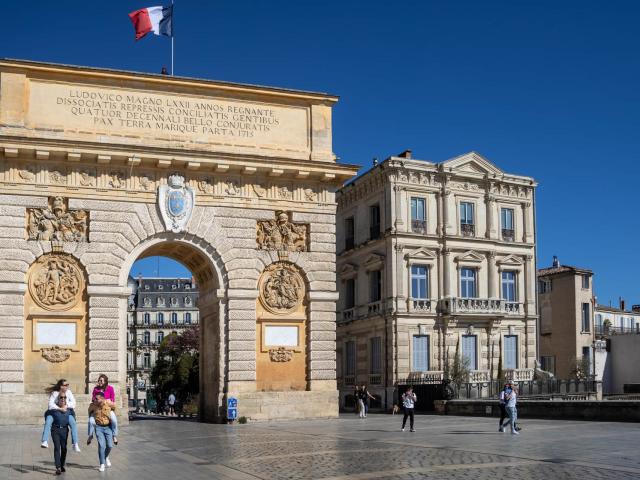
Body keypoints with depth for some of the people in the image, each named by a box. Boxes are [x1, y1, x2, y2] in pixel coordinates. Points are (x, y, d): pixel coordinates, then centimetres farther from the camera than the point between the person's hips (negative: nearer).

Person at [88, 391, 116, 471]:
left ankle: (106, 457, 32)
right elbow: (90, 412, 13)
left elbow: (114, 407, 10)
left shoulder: (109, 403, -15)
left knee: (110, 445, -1)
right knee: (101, 445, -12)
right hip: (99, 427, -1)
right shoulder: (92, 405, -11)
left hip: (108, 427, 1)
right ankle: (102, 464, -3)